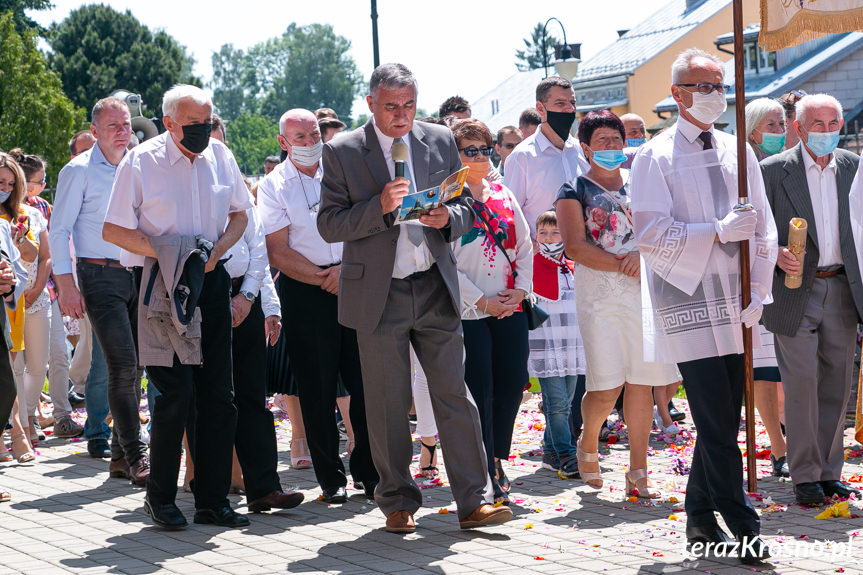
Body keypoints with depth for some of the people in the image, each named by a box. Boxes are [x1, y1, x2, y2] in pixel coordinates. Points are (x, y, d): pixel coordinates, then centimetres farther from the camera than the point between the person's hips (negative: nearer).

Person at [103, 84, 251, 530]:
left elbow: (239, 213, 18)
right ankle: (160, 497, 7)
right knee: (176, 392, -10)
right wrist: (167, 254, -18)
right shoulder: (141, 162, -6)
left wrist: (217, 249, -2)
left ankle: (212, 500, 12)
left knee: (218, 394, 3)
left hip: (211, 280, 5)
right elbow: (113, 230, -7)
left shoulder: (219, 155, 8)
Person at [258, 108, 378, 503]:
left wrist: (347, 268, -10)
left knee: (365, 380, 0)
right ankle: (331, 478, 9)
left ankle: (368, 471, 12)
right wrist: (324, 279, -11)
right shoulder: (273, 186, 3)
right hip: (305, 290, -2)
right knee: (317, 388, 0)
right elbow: (278, 252, -3)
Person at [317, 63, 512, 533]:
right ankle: (398, 503, 17)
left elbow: (466, 206, 14)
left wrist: (449, 218, -9)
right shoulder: (342, 152, -1)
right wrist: (380, 207, -19)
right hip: (377, 294, -2)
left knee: (455, 396, 0)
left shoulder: (441, 141, 7)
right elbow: (329, 224, -5)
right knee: (387, 405, 5)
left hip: (435, 287, 2)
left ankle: (474, 501, 4)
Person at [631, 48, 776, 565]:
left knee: (724, 419, 8)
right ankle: (743, 529, -3)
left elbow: (763, 227, 13)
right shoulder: (656, 157, -3)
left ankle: (701, 518, 21)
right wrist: (718, 232, -17)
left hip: (735, 304, 5)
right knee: (716, 424, -8)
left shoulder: (738, 151, 13)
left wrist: (758, 293, 2)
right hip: (687, 301, -5)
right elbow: (651, 235, -11)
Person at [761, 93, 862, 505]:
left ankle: (829, 471, 18)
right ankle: (805, 475, 5)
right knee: (801, 383, -5)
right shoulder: (773, 171, -4)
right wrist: (777, 253, -19)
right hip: (795, 290, -4)